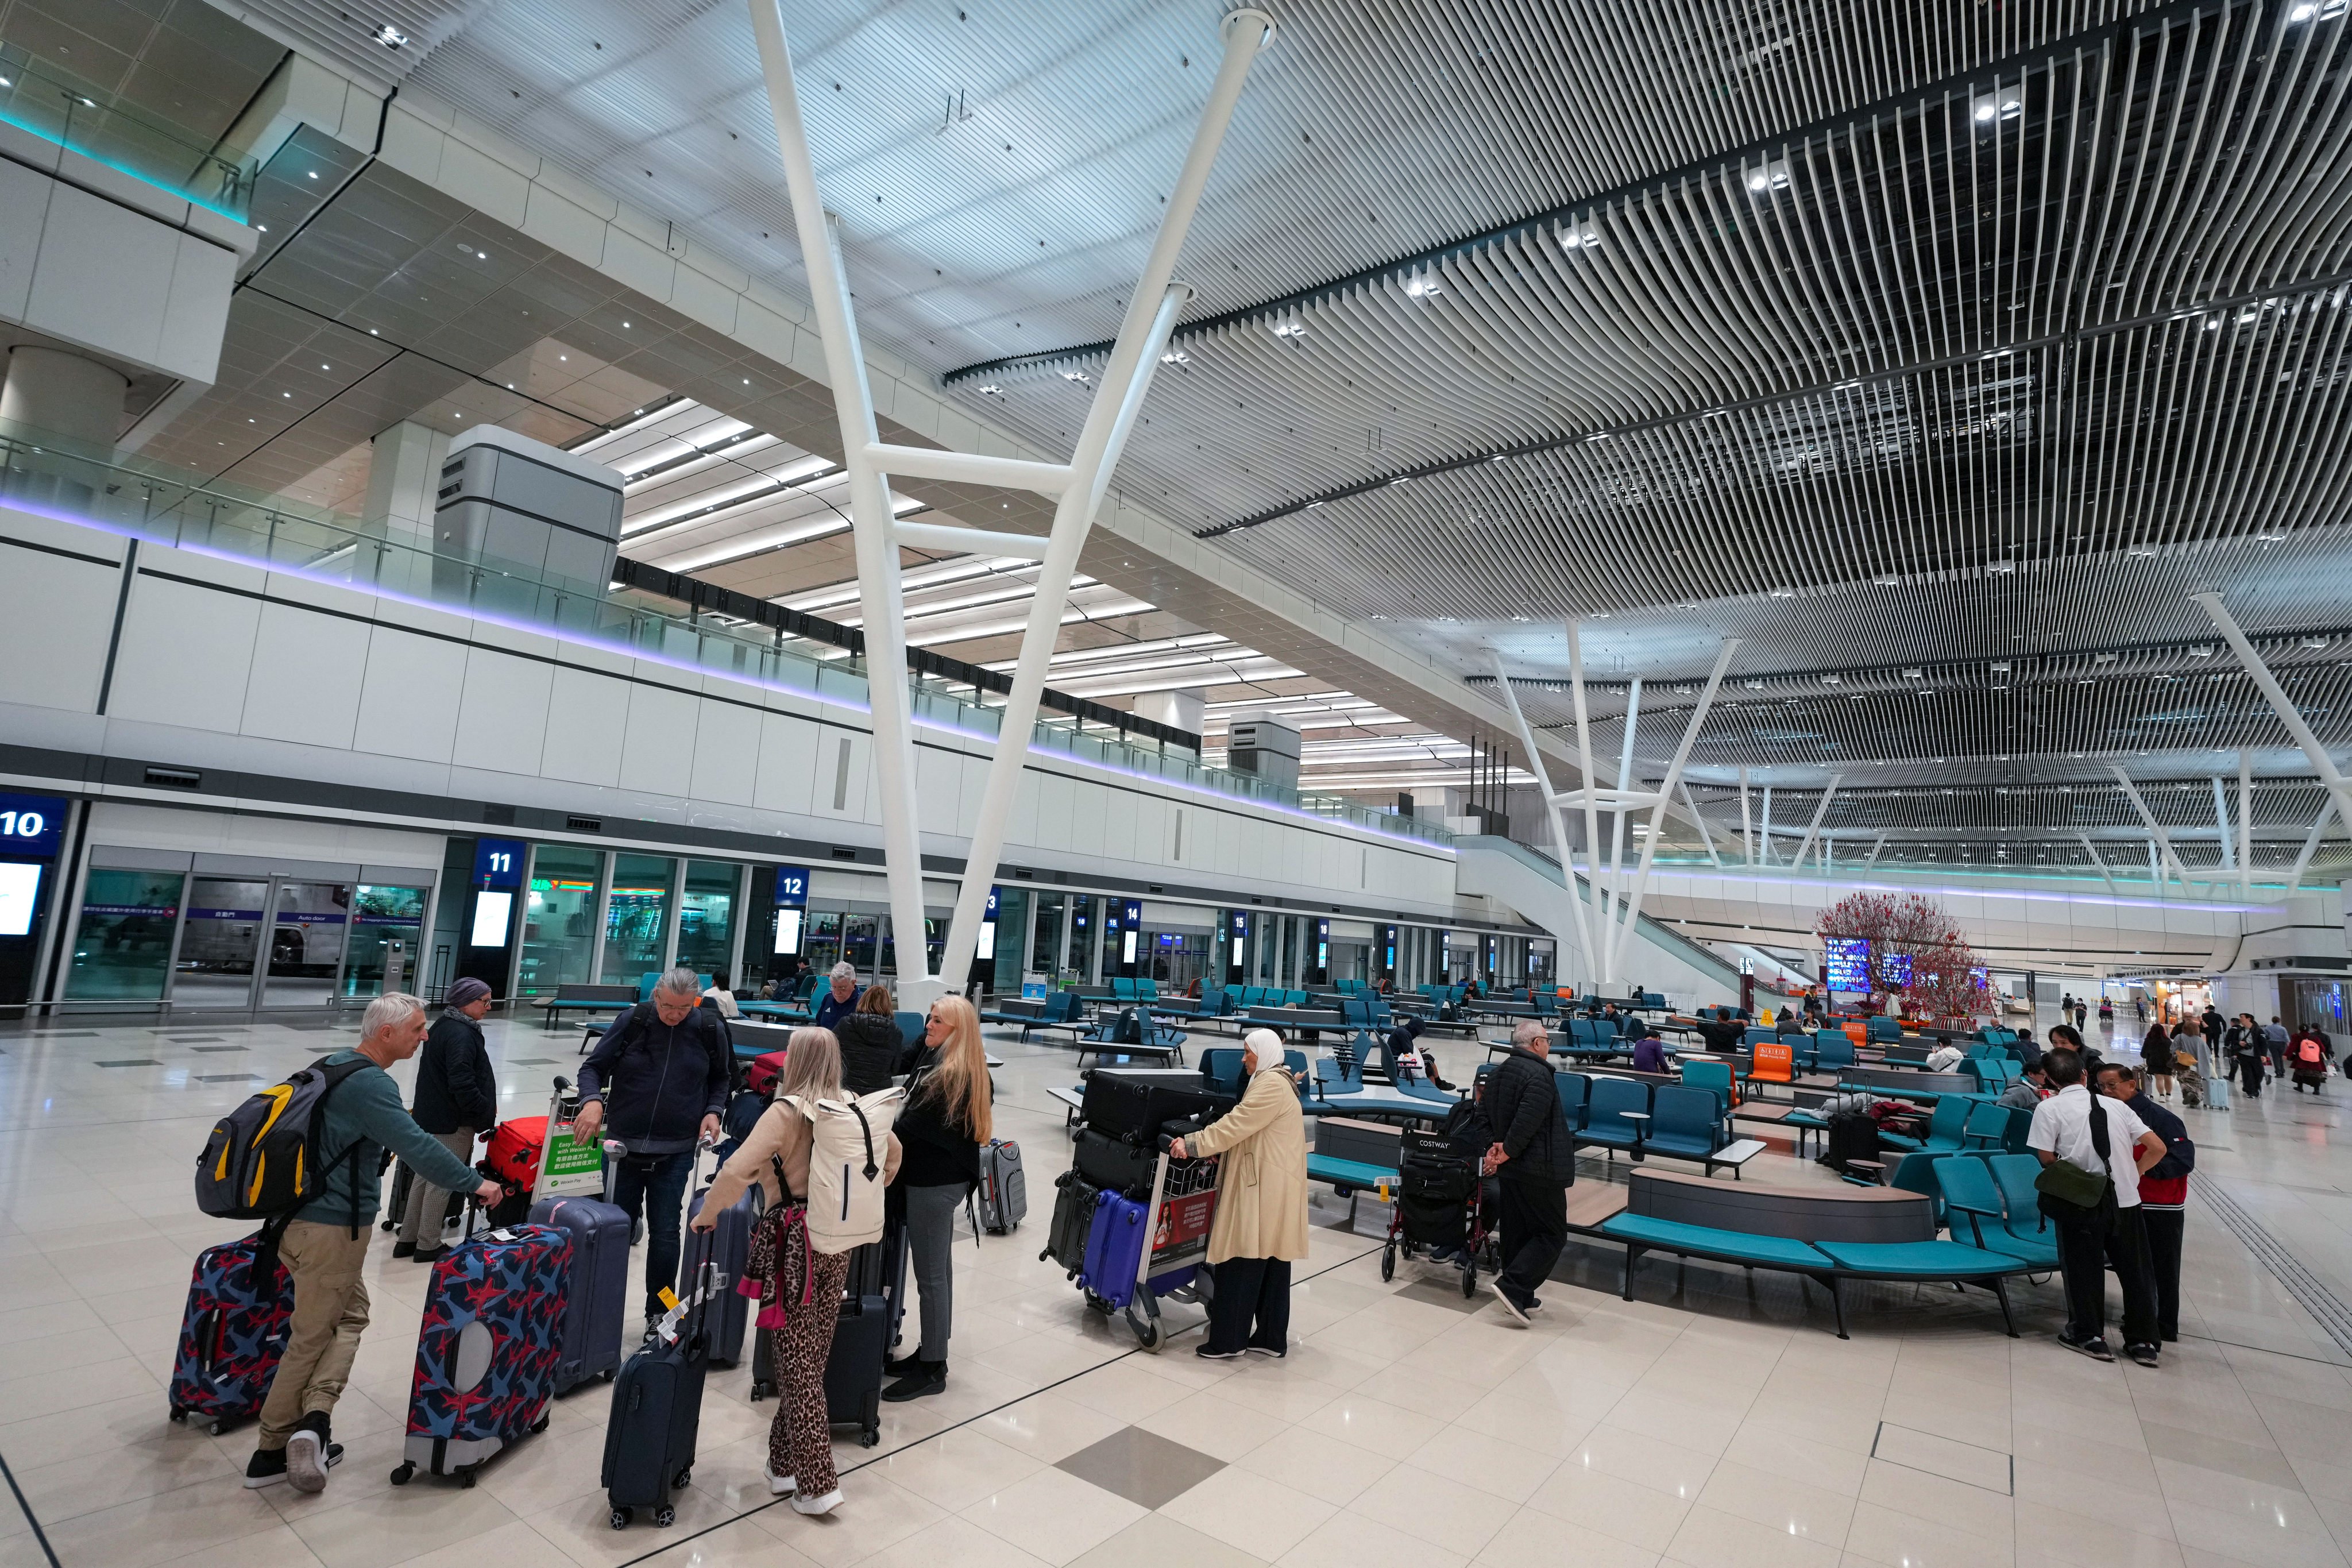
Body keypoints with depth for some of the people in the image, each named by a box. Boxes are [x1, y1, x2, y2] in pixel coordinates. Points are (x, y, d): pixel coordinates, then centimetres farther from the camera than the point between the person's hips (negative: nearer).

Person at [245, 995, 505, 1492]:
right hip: (333, 1229, -9)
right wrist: (475, 1183, -19)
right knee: (311, 1338, 5)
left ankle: (314, 1416, 12)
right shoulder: (372, 1085, -23)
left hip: (306, 1214, 9)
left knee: (351, 1315, 17)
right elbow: (416, 1147, -29)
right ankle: (271, 1451, 14)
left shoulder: (336, 1065, 8)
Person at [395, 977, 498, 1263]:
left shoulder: (443, 1026, 10)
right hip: (453, 1121, -10)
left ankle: (407, 1239, 27)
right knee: (442, 1181, 2)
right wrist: (486, 1110, -14)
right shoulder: (461, 1035, -21)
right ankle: (428, 1245, 11)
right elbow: (463, 1084, -26)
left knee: (424, 1176, 17)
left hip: (431, 1115, 10)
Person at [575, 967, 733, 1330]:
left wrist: (714, 1110, -5)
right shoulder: (632, 1021, -8)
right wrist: (592, 1100, -20)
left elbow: (722, 1078, 12)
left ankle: (659, 1314, 21)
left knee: (665, 1234, 5)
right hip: (624, 1146, 0)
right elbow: (594, 1066, -1)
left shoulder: (710, 1030, -4)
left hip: (676, 1152, 0)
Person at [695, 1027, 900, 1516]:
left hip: (795, 1241, -5)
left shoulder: (786, 1112, -15)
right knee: (813, 1357, 17)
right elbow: (894, 1150, 17)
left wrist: (707, 1214, -7)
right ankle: (786, 1462, 29)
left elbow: (738, 1170, -25)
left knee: (796, 1363, 5)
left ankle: (817, 1484, 10)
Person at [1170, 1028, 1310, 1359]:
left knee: (1242, 1263, -4)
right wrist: (1206, 1146, 8)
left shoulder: (1271, 1084, -15)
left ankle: (1227, 1341, 3)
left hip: (1264, 1190, -10)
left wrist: (1193, 1145, -19)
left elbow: (1236, 1124, -21)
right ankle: (1272, 1338, 22)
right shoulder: (1274, 1081, 18)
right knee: (1272, 1262, 14)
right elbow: (1244, 1126, 18)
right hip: (1272, 1187, 10)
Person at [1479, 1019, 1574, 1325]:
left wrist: (1495, 1146, 0)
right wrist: (1506, 1153, -16)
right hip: (1539, 1169, -9)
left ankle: (1521, 1299, 22)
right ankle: (1511, 1286, -8)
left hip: (1511, 1170, 9)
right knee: (1552, 1234, 2)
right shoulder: (1539, 1074, -19)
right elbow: (1528, 1121, -26)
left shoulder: (1497, 1072, 10)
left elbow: (1489, 1116, 12)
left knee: (1517, 1232, 15)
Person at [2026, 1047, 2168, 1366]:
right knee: (2135, 1270, 16)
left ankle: (2090, 1336, 20)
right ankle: (2143, 1341, 25)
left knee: (2083, 1268, 10)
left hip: (2082, 1204, -4)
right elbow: (2157, 1148, 3)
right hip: (2126, 1199, 4)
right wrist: (2131, 1172, 16)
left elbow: (2047, 1159, -8)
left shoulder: (2049, 1108, -6)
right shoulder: (2116, 1105, 6)